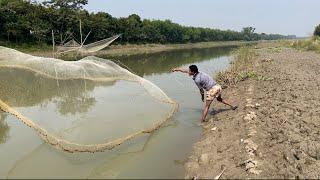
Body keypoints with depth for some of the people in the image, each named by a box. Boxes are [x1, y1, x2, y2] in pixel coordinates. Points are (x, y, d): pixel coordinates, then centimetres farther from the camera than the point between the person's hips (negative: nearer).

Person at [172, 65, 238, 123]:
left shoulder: (197, 80, -17)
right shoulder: (199, 73, 8)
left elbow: (201, 90, -6)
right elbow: (185, 71, 19)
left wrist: (202, 97, 13)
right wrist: (177, 69, 27)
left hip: (212, 90, -9)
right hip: (217, 86, 9)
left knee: (207, 106, 0)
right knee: (219, 99, 35)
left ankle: (201, 121, 5)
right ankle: (232, 106, 40)